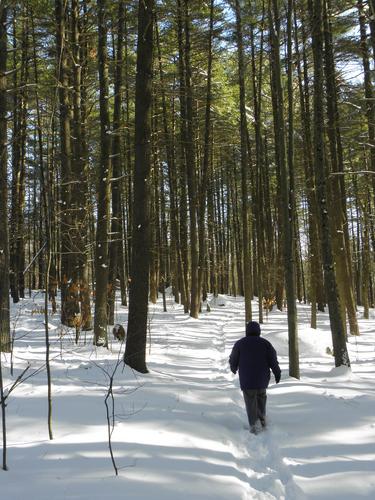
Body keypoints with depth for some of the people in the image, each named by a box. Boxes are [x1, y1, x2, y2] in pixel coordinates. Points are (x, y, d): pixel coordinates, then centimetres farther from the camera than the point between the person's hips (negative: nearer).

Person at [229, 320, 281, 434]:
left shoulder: (240, 344, -3)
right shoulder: (265, 343, 0)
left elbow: (233, 359, 6)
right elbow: (273, 360, -3)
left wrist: (234, 369, 26)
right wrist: (277, 373, 8)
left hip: (246, 379, -2)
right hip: (262, 378, 2)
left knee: (250, 401, 2)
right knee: (261, 398, 21)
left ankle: (254, 424, -12)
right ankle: (262, 420, 25)